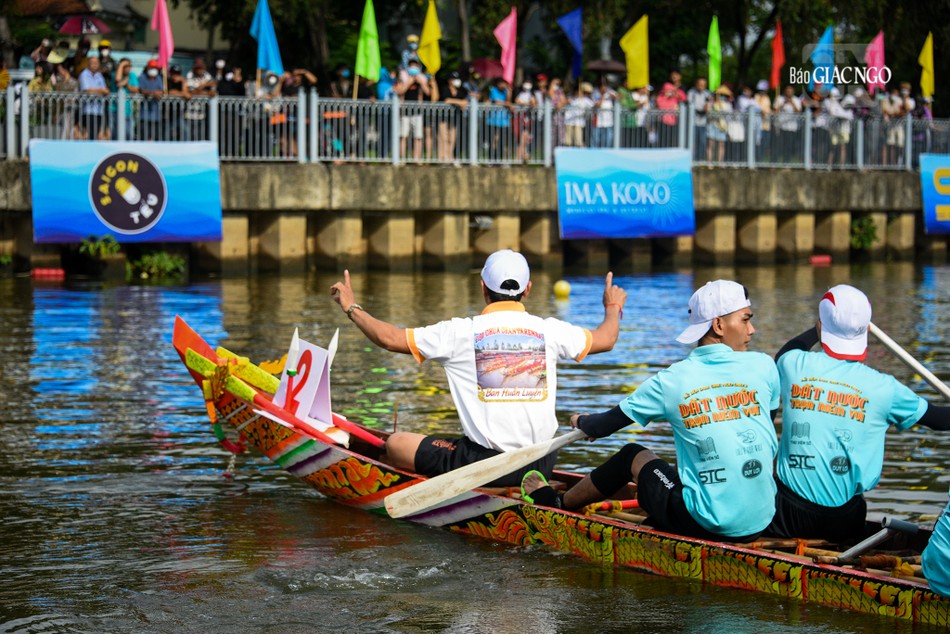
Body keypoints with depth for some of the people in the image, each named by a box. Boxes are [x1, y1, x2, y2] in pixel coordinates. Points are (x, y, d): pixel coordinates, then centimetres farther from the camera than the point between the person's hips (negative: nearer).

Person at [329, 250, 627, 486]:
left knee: (396, 444, 11)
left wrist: (352, 308, 16)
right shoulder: (549, 330, 2)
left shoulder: (462, 332, -6)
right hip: (539, 467, 4)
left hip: (483, 464, -4)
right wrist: (613, 309, 42)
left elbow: (390, 338, -1)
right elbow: (605, 339, 20)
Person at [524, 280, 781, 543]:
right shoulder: (764, 366, 0)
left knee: (633, 455, 23)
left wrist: (581, 421, 30)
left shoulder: (669, 381, -3)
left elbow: (602, 427, 8)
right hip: (759, 525, 2)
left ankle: (557, 504, 42)